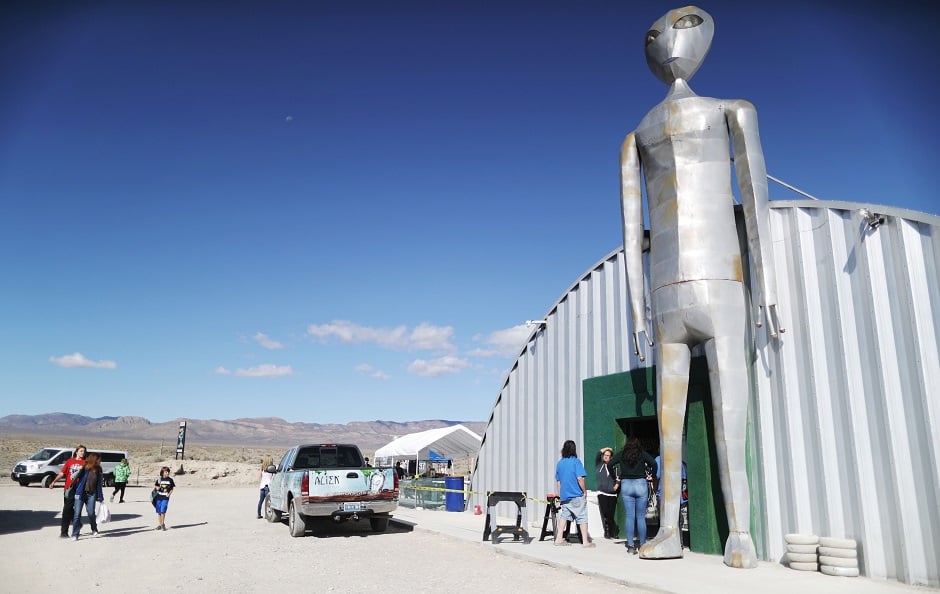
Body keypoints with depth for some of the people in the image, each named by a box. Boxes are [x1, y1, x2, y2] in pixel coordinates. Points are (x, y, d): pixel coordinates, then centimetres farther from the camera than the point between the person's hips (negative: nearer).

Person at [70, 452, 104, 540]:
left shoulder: (98, 471, 7)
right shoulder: (84, 468, -4)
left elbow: (99, 485, 9)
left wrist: (100, 498, 9)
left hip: (91, 494, 2)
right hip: (80, 493, -2)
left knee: (91, 513, -3)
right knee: (77, 514, -2)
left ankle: (94, 530, 21)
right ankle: (75, 535, 6)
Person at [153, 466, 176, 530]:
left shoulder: (170, 480, 2)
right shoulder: (159, 479, 2)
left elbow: (172, 489, 9)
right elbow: (155, 487, 9)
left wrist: (169, 494, -7)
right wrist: (157, 488, -13)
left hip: (165, 498, -2)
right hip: (158, 497, 2)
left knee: (163, 511, -11)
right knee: (158, 512, 7)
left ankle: (163, 524, 5)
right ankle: (160, 525, 20)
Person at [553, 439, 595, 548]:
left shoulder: (559, 463, 8)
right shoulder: (576, 461, -9)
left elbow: (558, 481, 12)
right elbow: (580, 478, -17)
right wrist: (585, 491, -5)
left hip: (564, 496, 5)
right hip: (577, 495, -5)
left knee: (564, 517, 12)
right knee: (582, 517, 4)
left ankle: (559, 539, 9)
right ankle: (585, 541, 6)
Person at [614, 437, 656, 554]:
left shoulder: (622, 455, 7)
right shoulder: (642, 454, 3)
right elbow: (654, 463, -9)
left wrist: (616, 477, 9)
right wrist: (651, 475, 4)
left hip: (626, 485, 1)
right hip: (641, 484, -1)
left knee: (629, 517, 3)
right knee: (641, 517, 6)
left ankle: (630, 546, 1)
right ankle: (642, 545, 9)